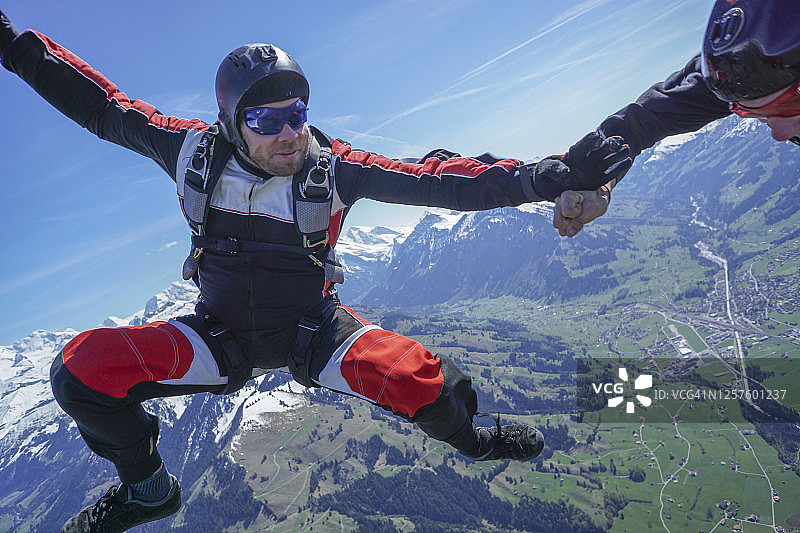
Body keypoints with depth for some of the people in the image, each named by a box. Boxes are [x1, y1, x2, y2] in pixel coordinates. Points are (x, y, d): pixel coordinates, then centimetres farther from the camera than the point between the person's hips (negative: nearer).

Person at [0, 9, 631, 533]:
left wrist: (543, 176, -31)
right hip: (220, 334, 2)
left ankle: (469, 439, 16)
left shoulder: (333, 165, -18)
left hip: (313, 329, -1)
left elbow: (433, 179, -23)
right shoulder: (196, 151, -13)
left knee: (430, 384, -26)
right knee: (81, 370, -19)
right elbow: (102, 105, -1)